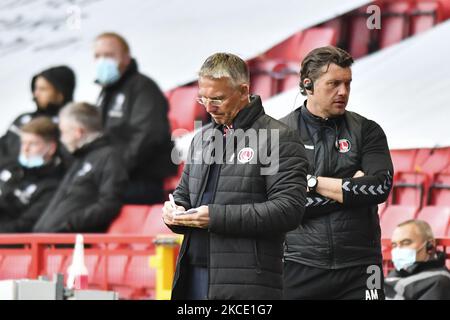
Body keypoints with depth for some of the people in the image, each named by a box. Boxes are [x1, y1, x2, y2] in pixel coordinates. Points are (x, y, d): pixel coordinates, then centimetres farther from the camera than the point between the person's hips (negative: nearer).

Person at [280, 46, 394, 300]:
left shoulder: (366, 131, 10)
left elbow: (381, 186, -7)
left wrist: (315, 183, -7)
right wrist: (351, 188, -7)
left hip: (358, 269, 1)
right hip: (300, 267, -1)